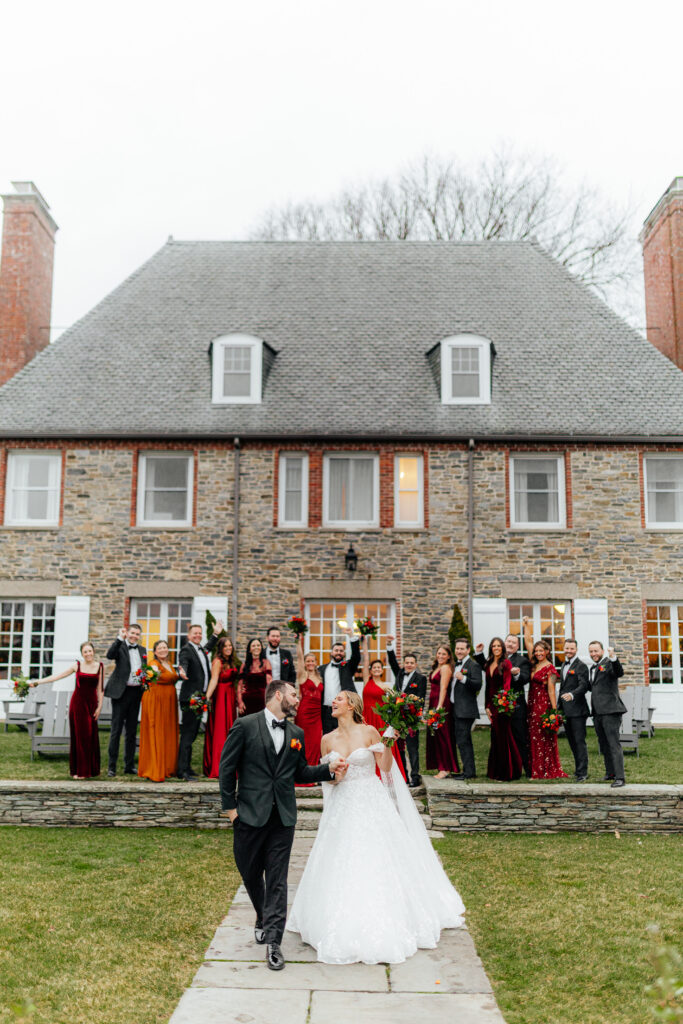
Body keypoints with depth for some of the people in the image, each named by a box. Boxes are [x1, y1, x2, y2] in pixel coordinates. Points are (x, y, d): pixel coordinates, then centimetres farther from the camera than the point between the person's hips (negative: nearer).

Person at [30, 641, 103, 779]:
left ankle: (90, 769, 8)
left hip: (91, 703, 0)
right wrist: (38, 681, 0)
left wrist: (99, 706, 1)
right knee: (78, 735, -2)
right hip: (77, 702, 0)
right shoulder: (77, 666, 4)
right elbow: (57, 676, 5)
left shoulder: (99, 666, 4)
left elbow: (100, 688, 5)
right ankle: (78, 770, 4)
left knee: (90, 735, -2)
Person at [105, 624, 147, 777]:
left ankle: (129, 766, 18)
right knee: (116, 730, -2)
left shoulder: (142, 650, 14)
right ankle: (111, 766, 4)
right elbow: (110, 655, -23)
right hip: (121, 692, -5)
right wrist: (120, 638, -28)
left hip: (136, 692, 5)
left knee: (132, 731, 11)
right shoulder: (120, 646, -2)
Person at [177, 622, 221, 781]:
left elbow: (207, 649, 39)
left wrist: (216, 634, 37)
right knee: (187, 734, -9)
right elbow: (183, 663, -30)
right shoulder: (186, 650, -10)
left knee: (192, 734, 13)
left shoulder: (201, 649, 16)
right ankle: (182, 771, -8)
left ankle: (186, 767, 20)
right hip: (190, 698, -9)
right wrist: (182, 672, -50)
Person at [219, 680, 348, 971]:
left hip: (283, 817, 2)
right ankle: (263, 918, 39)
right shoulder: (245, 726, -5)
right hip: (250, 814, -2)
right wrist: (229, 805, -6)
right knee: (250, 873, 14)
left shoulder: (296, 734, 10)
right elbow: (227, 767, -4)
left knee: (277, 879, -1)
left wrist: (329, 770, 0)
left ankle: (272, 940, 3)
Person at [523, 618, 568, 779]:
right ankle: (537, 771, 13)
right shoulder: (534, 664, 9)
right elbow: (528, 642, 12)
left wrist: (554, 710, -15)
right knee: (534, 738, 8)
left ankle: (550, 770, 4)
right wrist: (527, 625, 11)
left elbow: (551, 690, -11)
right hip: (532, 704, 7)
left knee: (545, 738, -2)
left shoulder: (550, 668, -8)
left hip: (544, 705, -7)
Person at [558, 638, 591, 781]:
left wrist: (572, 694, -36)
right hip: (565, 710, 8)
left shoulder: (581, 666, -7)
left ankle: (582, 772, -3)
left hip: (577, 710, -8)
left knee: (579, 741, -6)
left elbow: (584, 686, -18)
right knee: (572, 742, 13)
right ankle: (578, 770, 21)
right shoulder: (564, 665, 18)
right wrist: (559, 707, 18)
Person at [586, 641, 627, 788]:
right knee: (604, 745, 15)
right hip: (597, 712, 9)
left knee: (614, 744, -11)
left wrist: (613, 657, -41)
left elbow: (619, 673, -27)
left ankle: (619, 777, -12)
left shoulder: (608, 663, -6)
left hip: (610, 711, -9)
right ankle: (610, 773, 25)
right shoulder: (593, 668, 19)